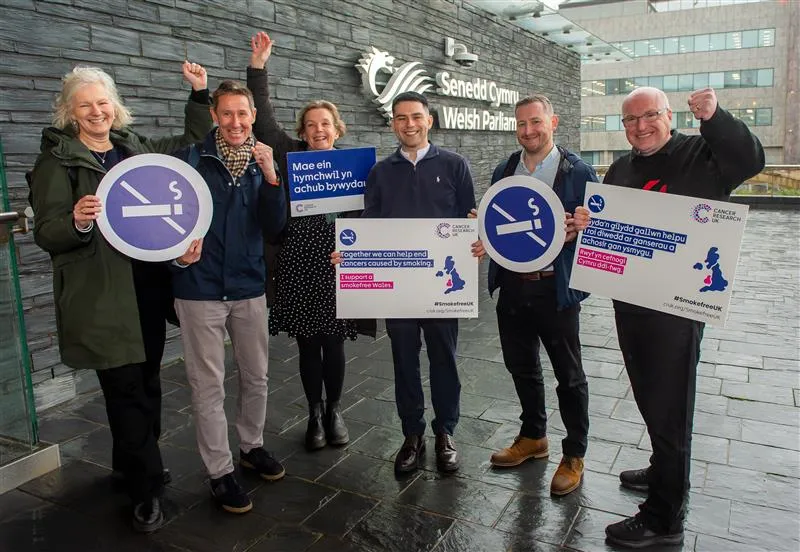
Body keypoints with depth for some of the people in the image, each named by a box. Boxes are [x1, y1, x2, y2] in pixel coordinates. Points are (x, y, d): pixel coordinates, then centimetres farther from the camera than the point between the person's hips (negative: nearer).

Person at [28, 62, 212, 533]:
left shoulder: (137, 147, 11)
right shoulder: (57, 160, -3)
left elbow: (194, 141, 22)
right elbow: (47, 233, -7)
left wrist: (200, 92, 11)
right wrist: (76, 222, -29)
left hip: (150, 284, 5)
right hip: (104, 294, -5)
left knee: (148, 379, 14)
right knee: (126, 387, -2)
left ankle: (133, 462, 35)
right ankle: (148, 487, 12)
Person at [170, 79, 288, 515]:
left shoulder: (260, 162, 4)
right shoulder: (190, 159, -7)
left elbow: (273, 228, -5)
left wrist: (271, 177, -17)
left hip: (249, 286, 4)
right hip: (200, 288, -3)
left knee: (255, 375, 15)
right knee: (208, 385, 5)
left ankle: (251, 446, 37)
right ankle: (220, 472, 20)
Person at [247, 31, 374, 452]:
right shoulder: (292, 156, 5)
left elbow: (361, 214, 3)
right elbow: (264, 121, -1)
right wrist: (258, 67, -5)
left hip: (336, 266, 0)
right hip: (299, 267, 0)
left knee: (333, 344, 8)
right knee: (307, 346, 9)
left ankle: (334, 412, 27)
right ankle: (315, 414, 26)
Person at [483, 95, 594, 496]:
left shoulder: (578, 172, -5)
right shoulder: (503, 171, 10)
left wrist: (577, 230, -22)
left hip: (555, 289, -5)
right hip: (512, 286, 5)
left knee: (568, 375, 7)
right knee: (521, 368, 18)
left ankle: (574, 455, 26)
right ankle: (532, 437, 39)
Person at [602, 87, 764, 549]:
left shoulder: (701, 155, -6)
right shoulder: (620, 170, 13)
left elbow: (751, 160, -24)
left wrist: (714, 117, -37)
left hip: (677, 305, -7)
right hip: (629, 301, 7)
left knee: (668, 404, -1)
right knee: (649, 394, 20)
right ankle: (665, 471, 42)